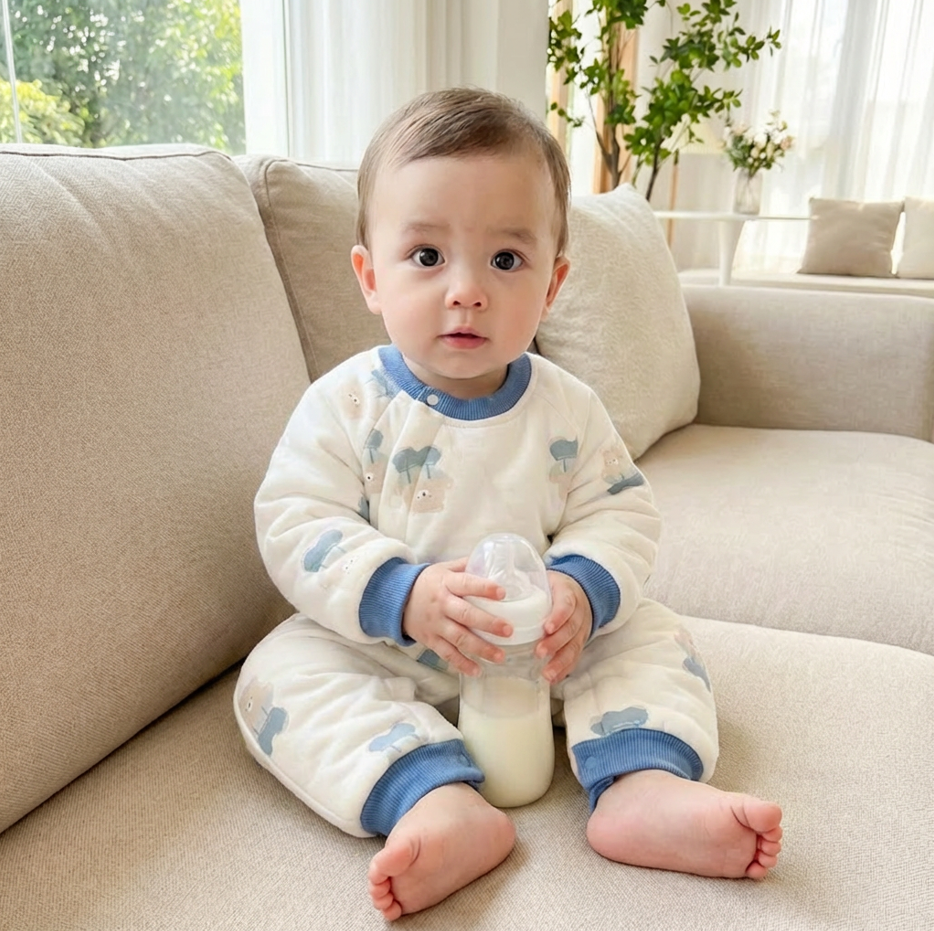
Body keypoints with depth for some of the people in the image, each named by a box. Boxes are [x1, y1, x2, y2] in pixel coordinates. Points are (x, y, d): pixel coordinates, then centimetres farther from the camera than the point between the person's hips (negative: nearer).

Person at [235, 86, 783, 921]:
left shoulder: (566, 408, -6)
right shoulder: (347, 404, -13)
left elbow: (621, 512, -3)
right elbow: (295, 526, -16)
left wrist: (582, 589, -25)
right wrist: (402, 594, -32)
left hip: (545, 645, 2)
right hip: (383, 647, -1)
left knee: (653, 633, -9)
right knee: (281, 672, -24)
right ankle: (436, 800, -37)